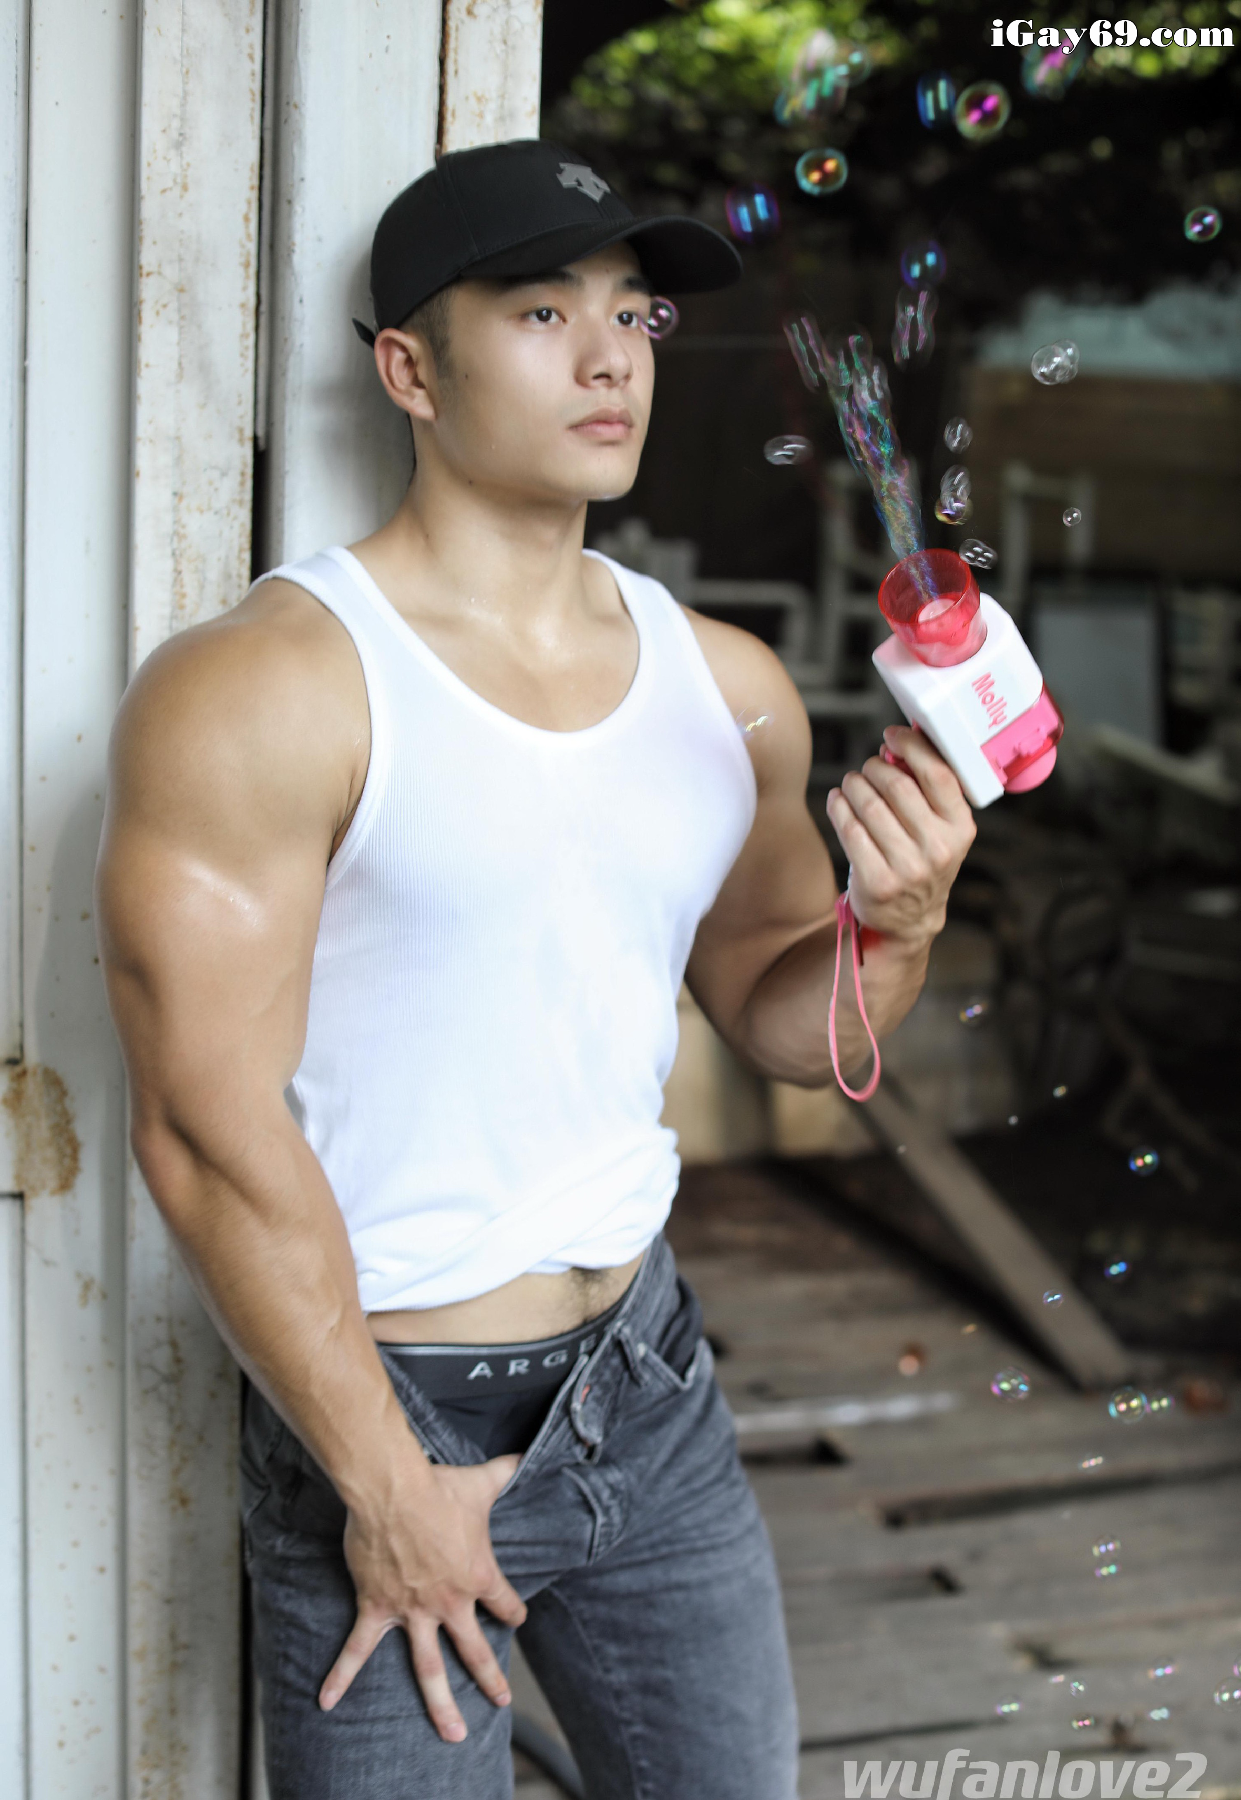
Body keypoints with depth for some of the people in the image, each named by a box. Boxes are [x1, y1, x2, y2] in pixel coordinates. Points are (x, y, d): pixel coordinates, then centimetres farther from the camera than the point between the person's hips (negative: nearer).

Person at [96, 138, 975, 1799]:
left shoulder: (729, 687, 2)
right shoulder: (261, 692, -17)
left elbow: (779, 1021, 11)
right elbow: (210, 1130, -18)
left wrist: (896, 925, -11)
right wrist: (388, 1485, -14)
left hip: (650, 1380, 6)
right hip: (379, 1410, -5)